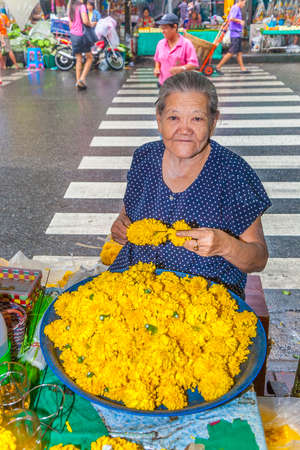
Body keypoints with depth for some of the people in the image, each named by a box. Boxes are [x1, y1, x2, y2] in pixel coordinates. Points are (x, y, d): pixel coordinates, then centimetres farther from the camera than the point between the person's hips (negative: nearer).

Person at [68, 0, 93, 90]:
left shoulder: (70, 9, 12)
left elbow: (70, 25, 14)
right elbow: (85, 21, -21)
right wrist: (91, 24, -3)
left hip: (73, 35, 6)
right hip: (82, 35, -6)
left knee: (79, 60, 11)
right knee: (89, 58, 6)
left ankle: (78, 81, 6)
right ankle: (82, 78, -7)